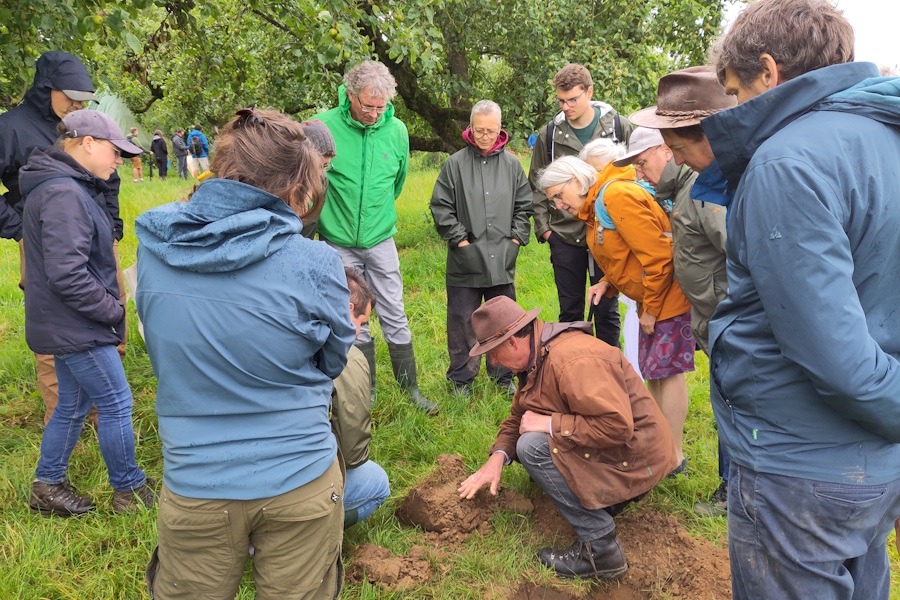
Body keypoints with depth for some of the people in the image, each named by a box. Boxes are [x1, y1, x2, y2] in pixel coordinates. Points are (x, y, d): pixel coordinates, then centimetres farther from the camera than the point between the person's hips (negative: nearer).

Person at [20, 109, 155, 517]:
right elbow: (67, 275, -27)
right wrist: (113, 311, -16)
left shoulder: (69, 187, 12)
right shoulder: (64, 195, -22)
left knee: (73, 405, 19)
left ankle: (47, 488, 32)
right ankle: (130, 491, 17)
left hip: (67, 325, 10)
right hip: (76, 327, -10)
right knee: (116, 404, 1)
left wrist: (107, 306, 11)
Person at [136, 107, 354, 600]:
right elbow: (332, 362, -2)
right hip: (299, 483, -2)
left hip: (193, 486, 3)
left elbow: (162, 352, 6)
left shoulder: (153, 246, -9)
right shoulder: (313, 264, -19)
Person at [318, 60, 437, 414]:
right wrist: (331, 217, 7)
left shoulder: (396, 130, -3)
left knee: (395, 318, 8)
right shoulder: (324, 126, -14)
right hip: (339, 243, -2)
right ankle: (365, 392, 24)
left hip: (380, 241, 2)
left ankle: (410, 387, 22)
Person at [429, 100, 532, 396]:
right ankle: (462, 377, 22)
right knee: (463, 320, 6)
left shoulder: (512, 164, 6)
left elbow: (524, 205, 11)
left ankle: (503, 375, 28)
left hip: (502, 260, 2)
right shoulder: (455, 163, -1)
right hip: (465, 261, -2)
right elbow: (441, 206, -2)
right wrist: (460, 238, -7)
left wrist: (517, 237, 1)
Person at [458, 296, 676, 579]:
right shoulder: (538, 355, 4)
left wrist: (549, 424, -25)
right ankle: (603, 501, 14)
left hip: (633, 457, -10)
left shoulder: (573, 360, -28)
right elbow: (519, 416, 12)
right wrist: (498, 457, -5)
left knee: (532, 446, -22)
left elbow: (617, 425, -33)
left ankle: (600, 547, -13)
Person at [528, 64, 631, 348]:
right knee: (570, 311, 11)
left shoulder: (618, 127, -1)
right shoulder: (549, 134, 2)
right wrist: (542, 226, 2)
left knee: (606, 310, 8)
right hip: (565, 236, 1)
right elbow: (537, 185, 9)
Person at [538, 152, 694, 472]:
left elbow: (656, 255, -24)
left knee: (666, 369, -3)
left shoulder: (617, 195, -21)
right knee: (653, 370, 14)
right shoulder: (593, 208, 10)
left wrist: (651, 308, -16)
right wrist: (606, 284, -1)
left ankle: (674, 456, 8)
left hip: (669, 294, -10)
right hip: (650, 299, 10)